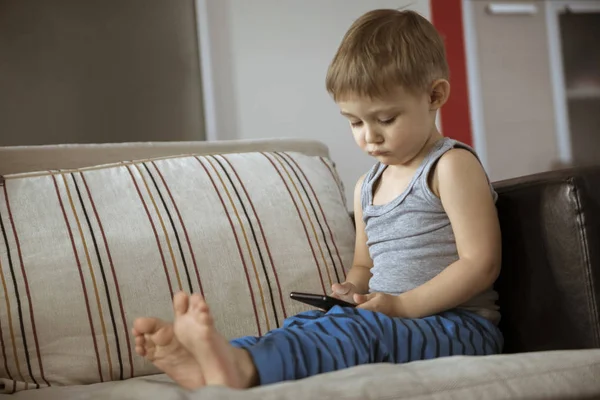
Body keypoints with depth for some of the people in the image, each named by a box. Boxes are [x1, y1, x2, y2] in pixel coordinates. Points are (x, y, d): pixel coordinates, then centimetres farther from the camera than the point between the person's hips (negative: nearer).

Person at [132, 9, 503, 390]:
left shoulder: (452, 166, -4)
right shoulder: (368, 187, 20)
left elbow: (480, 264, -12)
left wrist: (402, 306, -19)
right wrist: (354, 289, 4)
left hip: (461, 326, -7)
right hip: (388, 319, 8)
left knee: (363, 330, -35)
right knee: (307, 324, -18)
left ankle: (242, 366, -58)